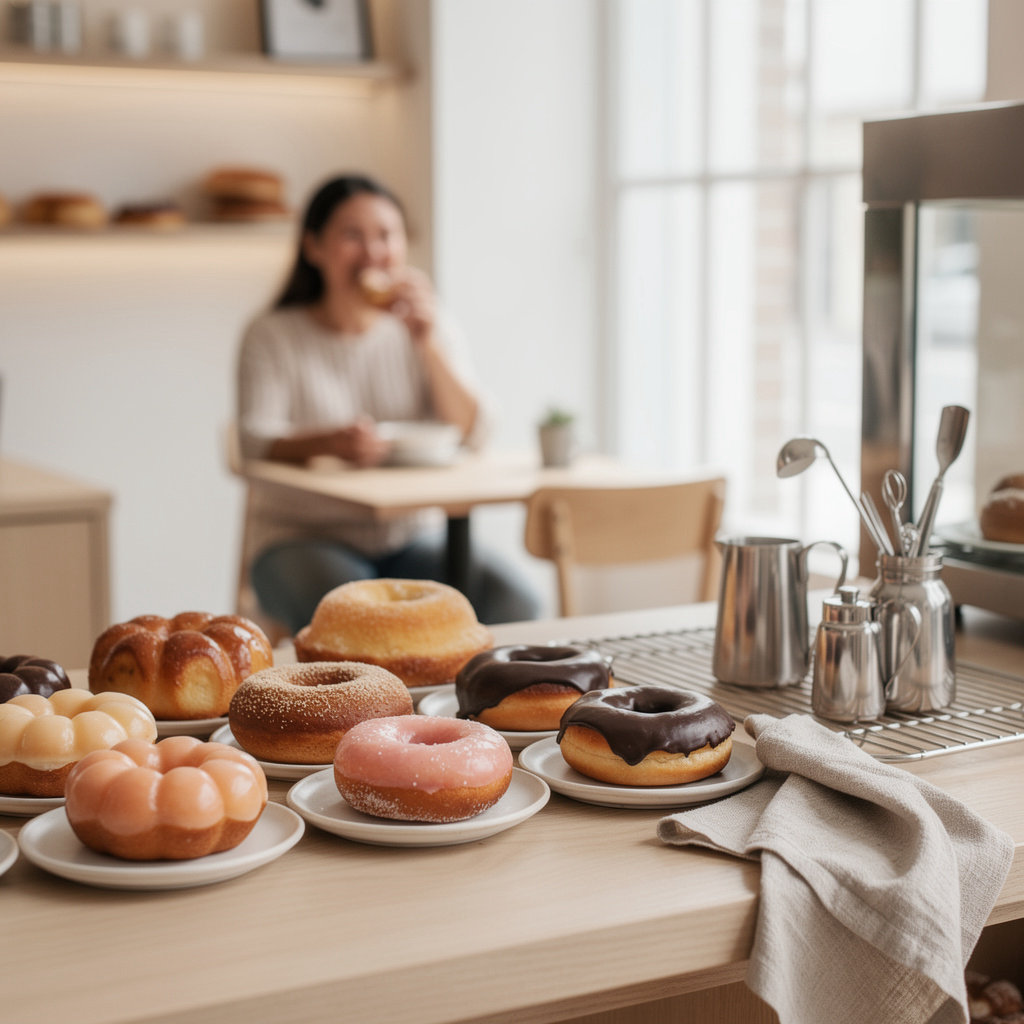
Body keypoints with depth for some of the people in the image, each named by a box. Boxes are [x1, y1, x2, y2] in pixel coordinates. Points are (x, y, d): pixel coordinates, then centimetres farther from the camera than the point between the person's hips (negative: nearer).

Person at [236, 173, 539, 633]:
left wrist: (427, 340, -15)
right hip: (304, 539, -3)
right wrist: (330, 442, -36)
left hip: (411, 540, 3)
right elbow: (255, 440, -15)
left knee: (510, 603, -24)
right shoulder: (272, 336, 1)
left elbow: (471, 436, -2)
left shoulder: (429, 328, 10)